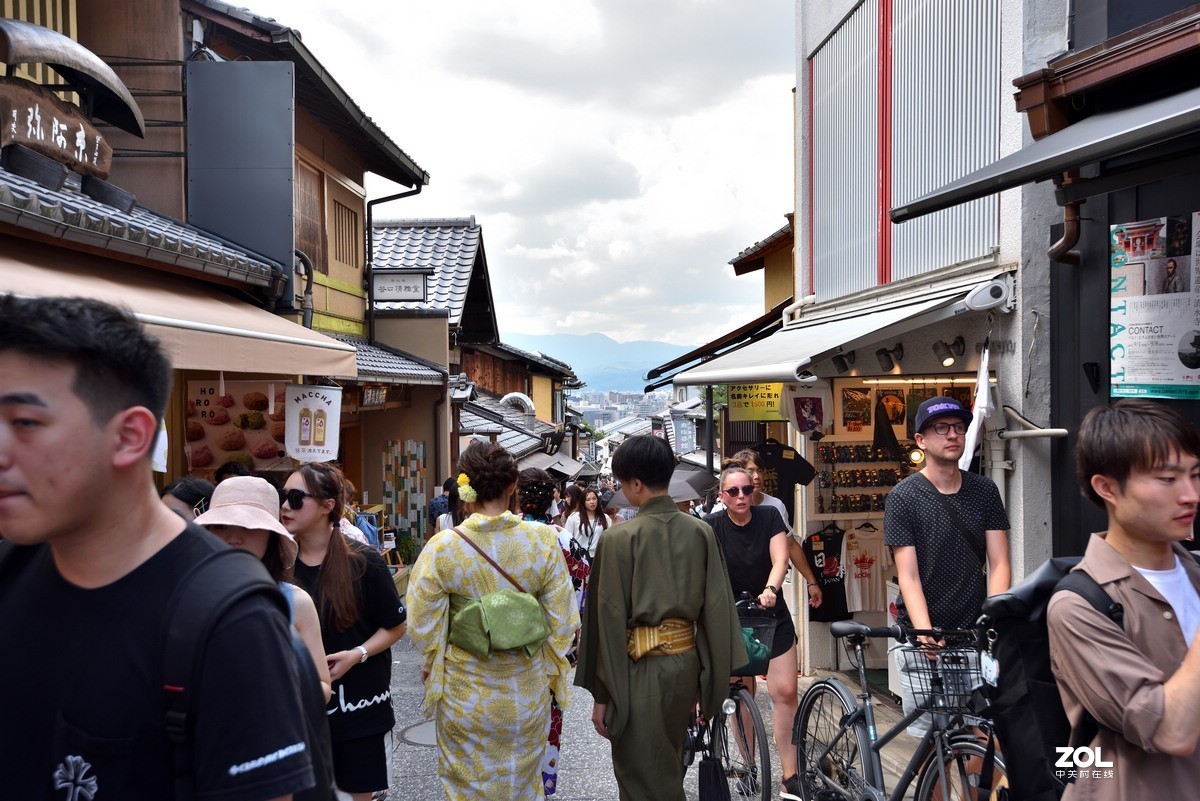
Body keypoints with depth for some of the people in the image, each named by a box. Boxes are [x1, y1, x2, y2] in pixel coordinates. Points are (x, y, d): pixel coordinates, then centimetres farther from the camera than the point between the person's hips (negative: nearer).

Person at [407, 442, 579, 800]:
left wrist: (432, 664, 13)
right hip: (527, 692, 2)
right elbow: (562, 621, -6)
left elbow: (424, 626, -8)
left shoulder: (441, 548, -17)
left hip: (465, 694, -1)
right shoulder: (543, 540, -14)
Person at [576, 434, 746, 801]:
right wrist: (710, 678, 10)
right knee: (669, 766, 25)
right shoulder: (701, 532, -2)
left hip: (641, 668, -5)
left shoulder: (619, 538, -15)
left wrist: (601, 694, -5)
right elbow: (717, 607, 1)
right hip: (687, 661, 6)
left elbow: (610, 620, -13)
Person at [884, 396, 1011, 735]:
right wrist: (924, 631, -24)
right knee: (929, 737, 2)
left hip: (973, 632, 3)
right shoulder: (904, 496, -6)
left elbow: (999, 564, 0)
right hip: (923, 635, -2)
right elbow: (908, 576, -10)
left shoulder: (984, 490, 4)